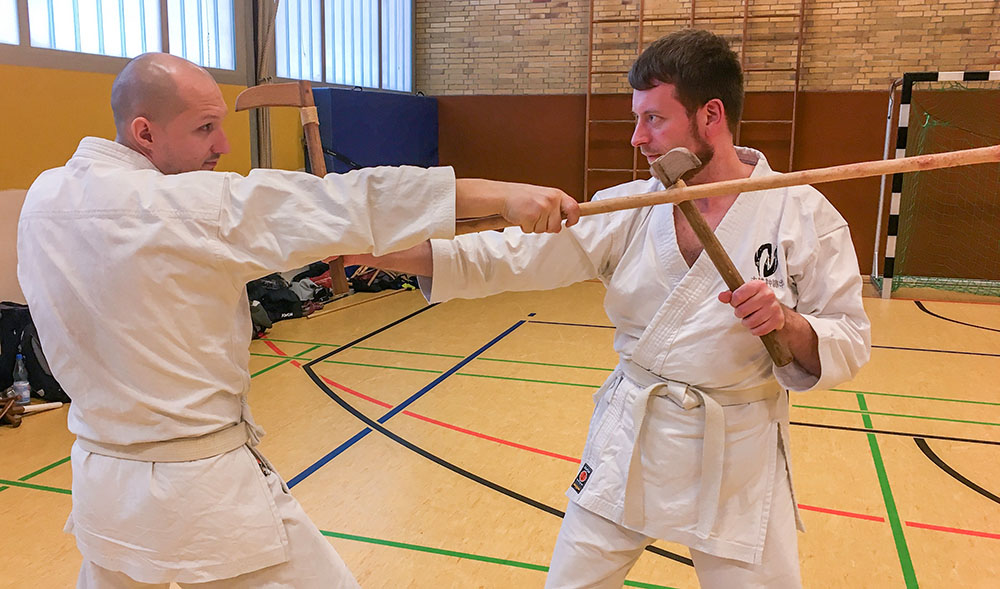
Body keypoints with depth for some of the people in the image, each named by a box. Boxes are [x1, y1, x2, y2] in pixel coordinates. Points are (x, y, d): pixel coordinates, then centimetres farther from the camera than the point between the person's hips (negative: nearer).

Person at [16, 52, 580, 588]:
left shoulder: (45, 200, 1)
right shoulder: (189, 203, -21)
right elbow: (349, 201, -25)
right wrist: (504, 193, -24)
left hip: (101, 484, 8)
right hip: (202, 490, -8)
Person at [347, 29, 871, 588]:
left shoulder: (804, 213, -10)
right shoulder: (631, 208, -3)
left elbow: (849, 343, -5)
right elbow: (519, 254, -10)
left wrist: (787, 324, -27)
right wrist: (387, 251, -18)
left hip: (737, 454, -2)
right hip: (628, 438, 3)